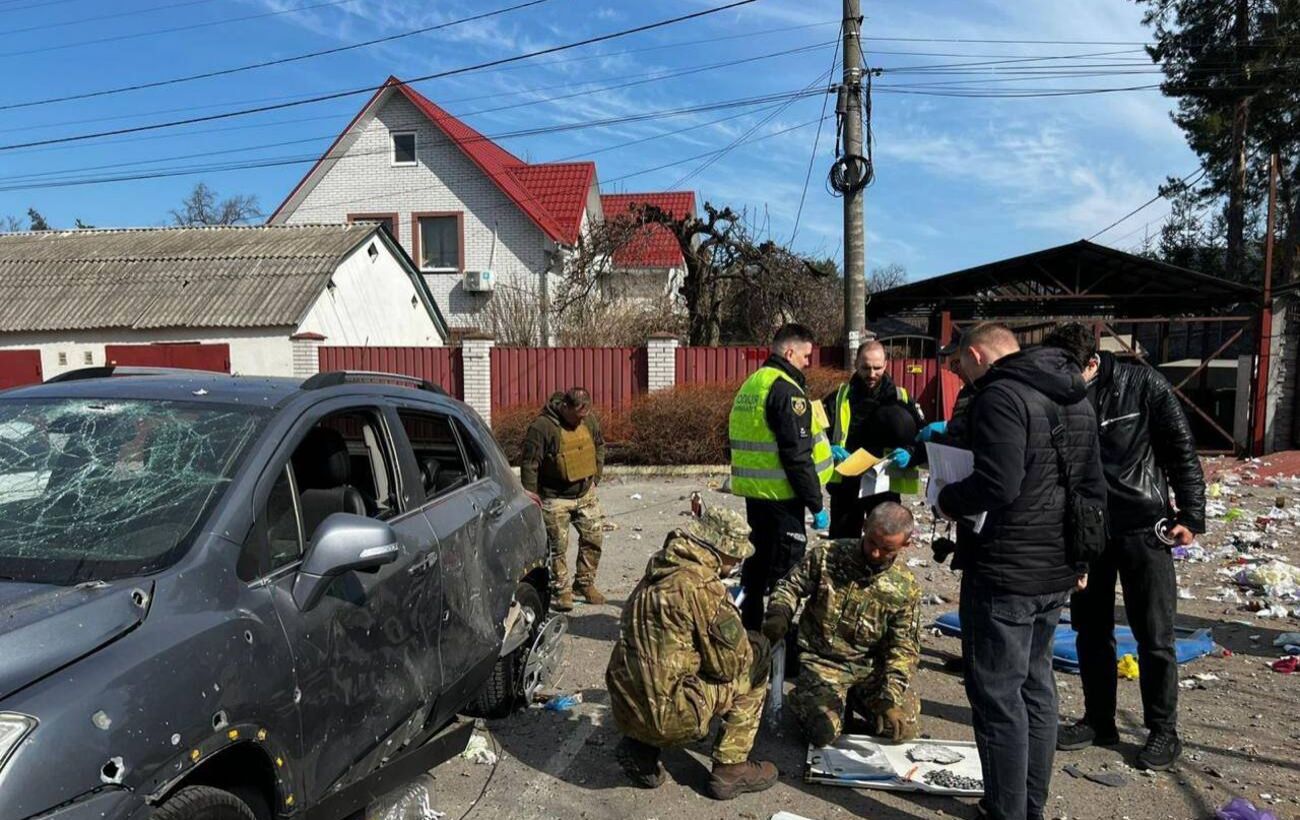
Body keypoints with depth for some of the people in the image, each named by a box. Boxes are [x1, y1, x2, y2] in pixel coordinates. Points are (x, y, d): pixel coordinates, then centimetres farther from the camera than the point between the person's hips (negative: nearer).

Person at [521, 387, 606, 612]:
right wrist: (531, 497, -14)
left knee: (594, 538, 8)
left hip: (586, 494, 6)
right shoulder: (542, 426, -20)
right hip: (555, 498, -6)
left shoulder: (589, 420, -1)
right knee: (558, 546, 1)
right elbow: (529, 463, -16)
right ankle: (561, 591, 14)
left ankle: (585, 583, 24)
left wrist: (596, 475, 10)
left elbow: (600, 446, 16)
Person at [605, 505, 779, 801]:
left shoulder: (656, 574, 9)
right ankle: (730, 769, 13)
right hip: (669, 717, -8)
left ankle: (640, 748, 17)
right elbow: (731, 663, -10)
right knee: (757, 656, 6)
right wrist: (749, 650, 12)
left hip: (625, 709, 8)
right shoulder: (702, 585, -17)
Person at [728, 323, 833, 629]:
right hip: (781, 496, -9)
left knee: (758, 560, 19)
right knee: (785, 569, -1)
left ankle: (750, 627, 29)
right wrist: (816, 504, -16)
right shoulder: (786, 391, -17)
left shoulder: (752, 383, 13)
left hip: (754, 492, 9)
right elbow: (796, 455, -21)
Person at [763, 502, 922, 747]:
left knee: (902, 728, -12)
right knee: (823, 731, -23)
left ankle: (854, 699, 17)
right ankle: (802, 698, 13)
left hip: (872, 667, 3)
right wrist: (779, 615, -19)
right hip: (822, 662, -3)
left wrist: (890, 698, -18)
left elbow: (903, 647, -6)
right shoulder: (827, 555, -10)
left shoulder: (906, 587, -7)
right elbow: (790, 586, 2)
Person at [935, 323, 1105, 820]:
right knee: (1036, 685, 19)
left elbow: (997, 485, -27)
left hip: (1005, 573, -9)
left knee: (997, 693, 1)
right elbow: (1093, 488, 18)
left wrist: (949, 500, -9)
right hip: (1057, 574, 9)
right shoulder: (1077, 399, 14)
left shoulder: (1000, 395, -16)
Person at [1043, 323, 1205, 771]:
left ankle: (1163, 731, 18)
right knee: (1090, 630, 11)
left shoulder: (1143, 385, -10)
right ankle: (1098, 721, 26)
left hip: (1143, 528, -3)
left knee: (1154, 635, 3)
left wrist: (1190, 515, -9)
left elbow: (1182, 451, -5)